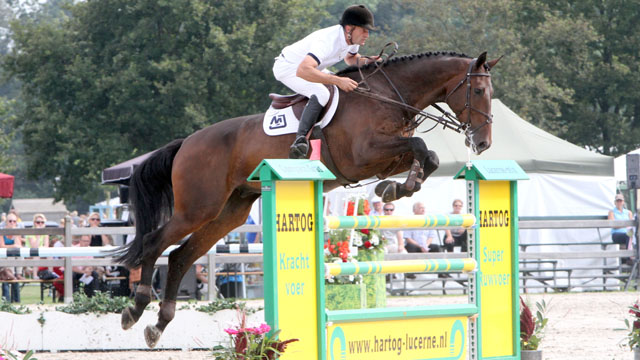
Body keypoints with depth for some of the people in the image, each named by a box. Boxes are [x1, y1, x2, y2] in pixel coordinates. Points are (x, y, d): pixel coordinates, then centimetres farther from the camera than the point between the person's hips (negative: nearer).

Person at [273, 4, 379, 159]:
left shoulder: (353, 39, -11)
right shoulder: (327, 41, -38)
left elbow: (351, 59, 14)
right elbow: (303, 71, -51)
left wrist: (367, 61, -10)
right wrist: (338, 80, -54)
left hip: (311, 66, 10)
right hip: (288, 68, -10)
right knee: (321, 94, -34)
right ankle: (300, 140, -38)